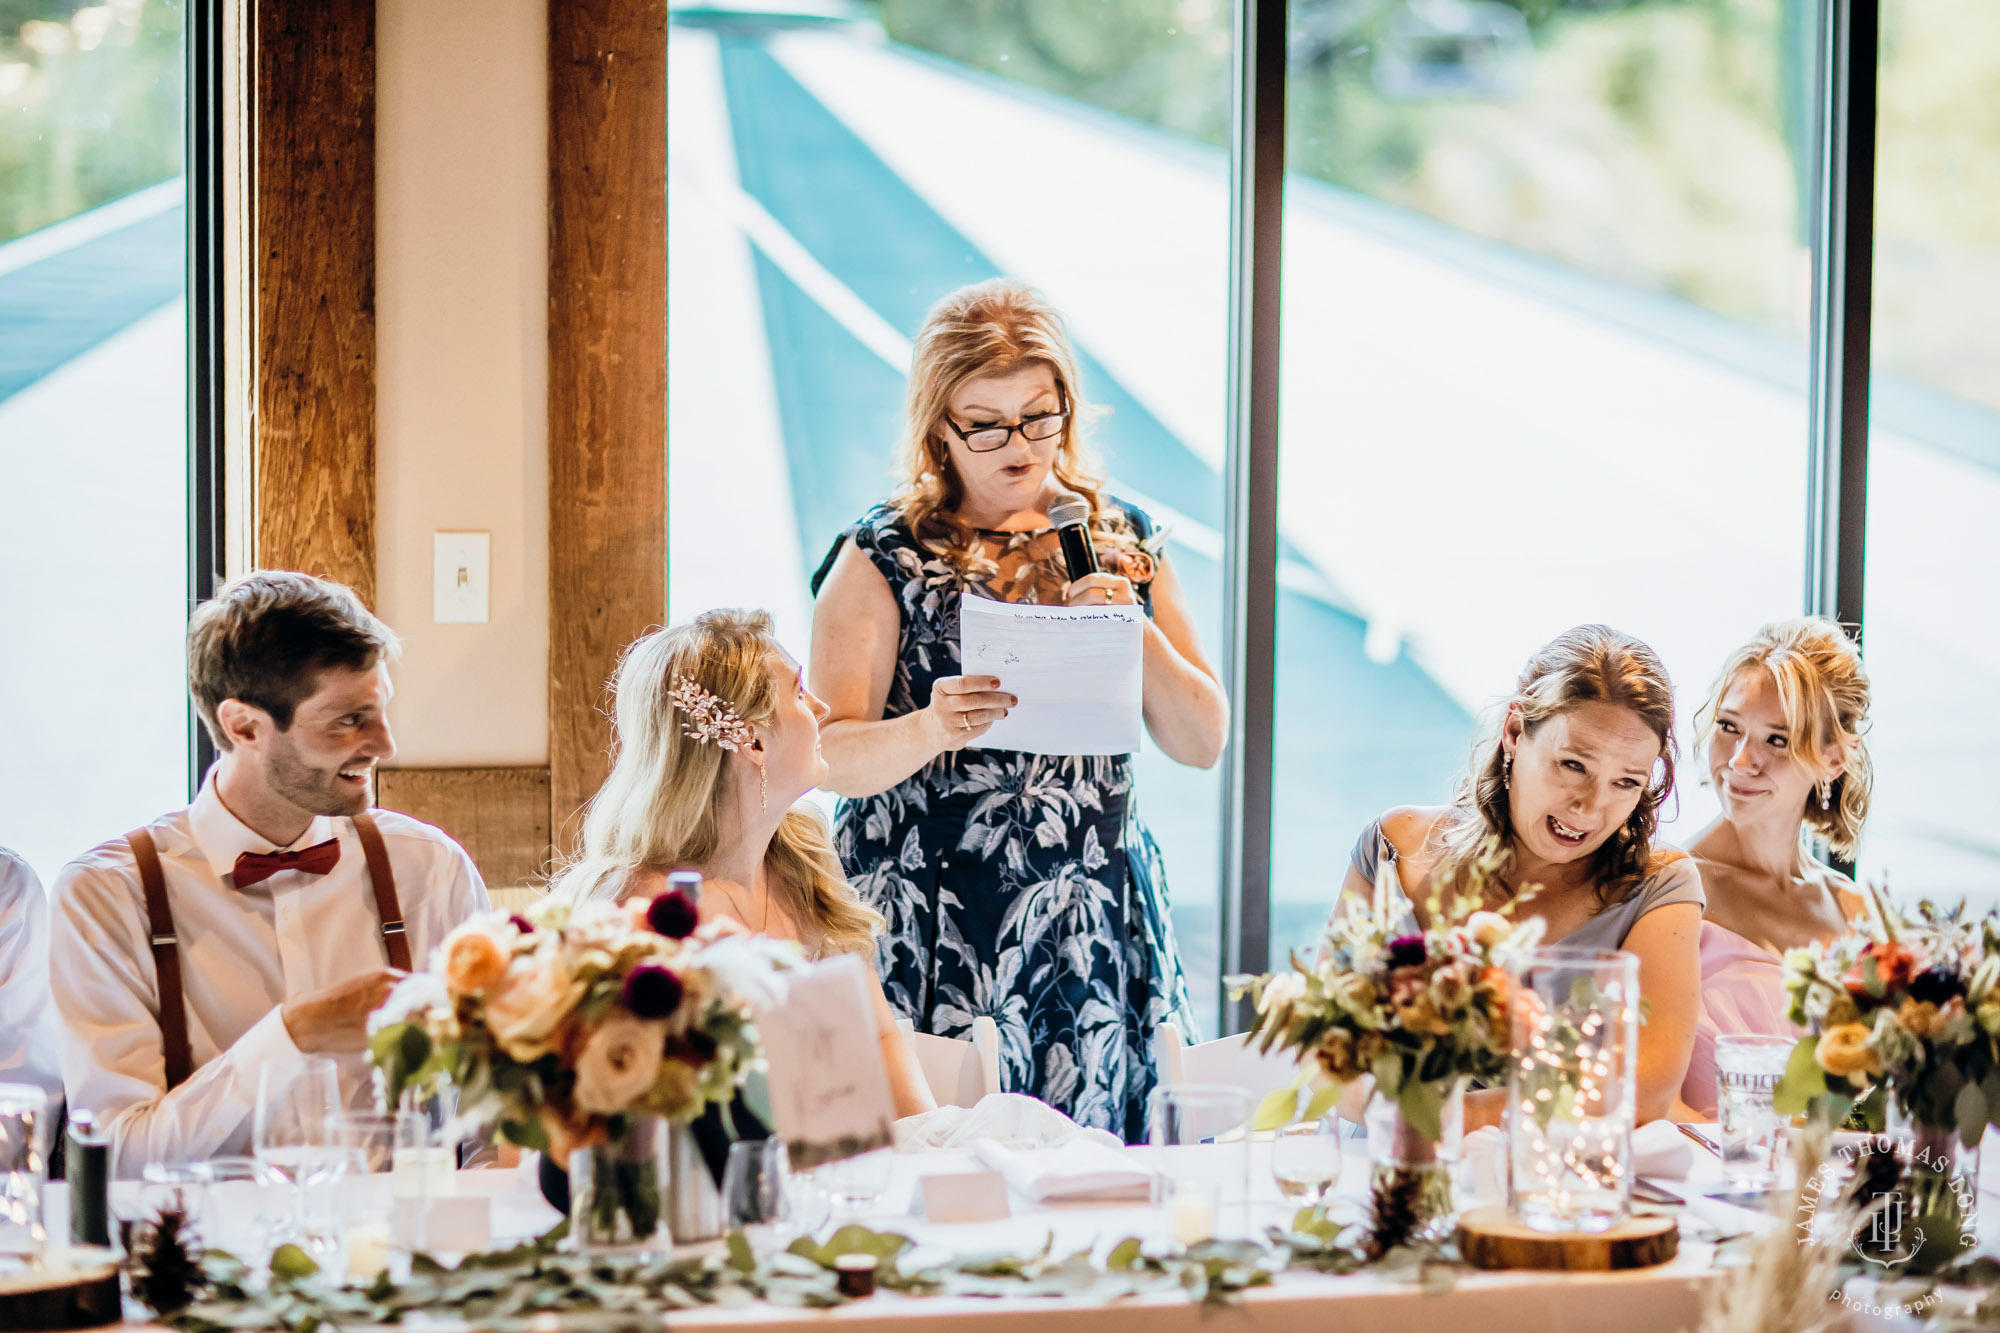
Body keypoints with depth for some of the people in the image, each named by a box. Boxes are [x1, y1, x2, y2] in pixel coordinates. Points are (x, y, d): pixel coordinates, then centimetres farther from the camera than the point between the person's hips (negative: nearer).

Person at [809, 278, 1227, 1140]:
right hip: (932, 939, -3)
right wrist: (928, 731, -28)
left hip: (1093, 938, 3)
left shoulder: (1121, 542, 10)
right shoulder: (886, 558, 0)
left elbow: (1203, 743, 9)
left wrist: (1135, 633, -8)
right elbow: (830, 757, -8)